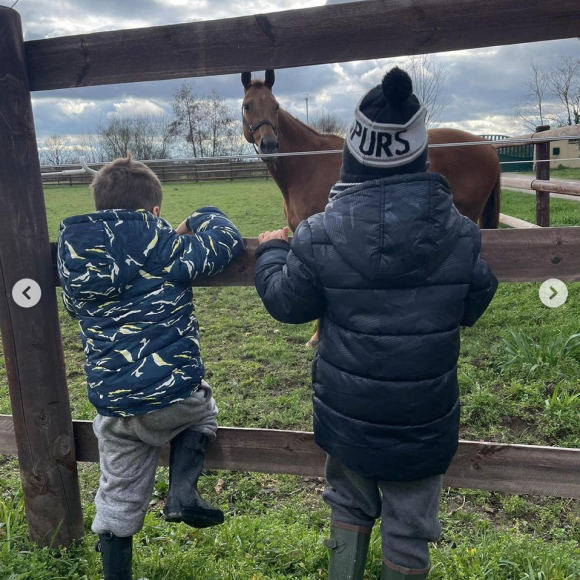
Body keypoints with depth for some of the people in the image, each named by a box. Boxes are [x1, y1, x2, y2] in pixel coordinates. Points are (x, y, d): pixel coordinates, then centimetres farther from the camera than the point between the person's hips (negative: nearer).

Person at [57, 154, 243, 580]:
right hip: (172, 395, -4)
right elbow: (226, 240, -4)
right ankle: (183, 492, 15)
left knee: (119, 498, 21)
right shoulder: (164, 246, -11)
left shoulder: (73, 253, 5)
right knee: (202, 409, 32)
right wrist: (202, 220, 19)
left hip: (111, 405, 4)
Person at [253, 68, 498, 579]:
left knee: (350, 507, 27)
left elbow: (286, 303, -4)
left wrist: (271, 252, 14)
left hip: (346, 420, 0)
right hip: (424, 424, 1)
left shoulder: (320, 236, -18)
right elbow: (472, 309, 3)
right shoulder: (461, 234, -12)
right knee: (409, 530, 20)